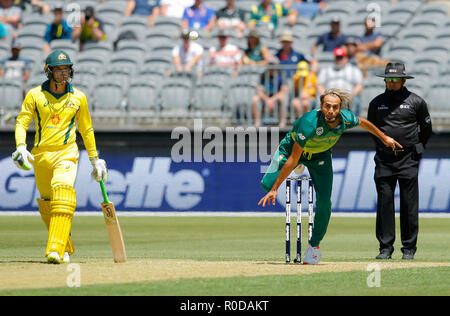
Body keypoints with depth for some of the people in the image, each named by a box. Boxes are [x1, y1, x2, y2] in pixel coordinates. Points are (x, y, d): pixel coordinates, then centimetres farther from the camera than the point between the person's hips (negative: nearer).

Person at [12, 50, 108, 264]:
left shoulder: (78, 97, 5)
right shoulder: (35, 95, 2)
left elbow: (86, 130, 15)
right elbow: (22, 122, 0)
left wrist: (95, 159, 17)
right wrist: (21, 146, -18)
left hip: (66, 154, -2)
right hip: (40, 156, 2)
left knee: (63, 194, -24)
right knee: (46, 204, 9)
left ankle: (57, 250, -32)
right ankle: (66, 248, 27)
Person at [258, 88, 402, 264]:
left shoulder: (346, 119, -27)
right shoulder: (310, 123, -41)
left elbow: (362, 122, 0)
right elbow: (293, 159, -38)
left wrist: (384, 138, 16)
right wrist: (274, 189, -37)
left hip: (320, 156, 3)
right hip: (292, 148, -2)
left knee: (324, 202, -12)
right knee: (267, 184, -13)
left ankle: (314, 246, 9)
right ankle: (300, 167, 20)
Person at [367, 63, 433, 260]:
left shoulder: (416, 102, 2)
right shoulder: (377, 103, 7)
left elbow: (426, 130, 12)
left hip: (408, 160, -2)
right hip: (384, 160, 2)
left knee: (409, 205, -2)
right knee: (384, 202, -1)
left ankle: (409, 248, 3)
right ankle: (385, 247, 3)